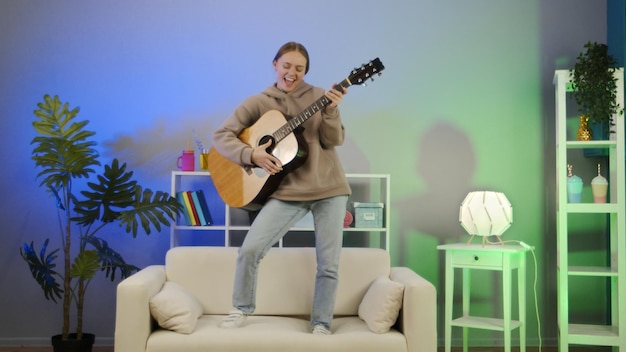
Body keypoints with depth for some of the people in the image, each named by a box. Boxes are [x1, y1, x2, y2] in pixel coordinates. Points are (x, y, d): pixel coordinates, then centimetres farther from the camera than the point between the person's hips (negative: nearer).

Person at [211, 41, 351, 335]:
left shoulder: (319, 96, 4)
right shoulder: (258, 103, 2)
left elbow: (334, 141, -5)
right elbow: (221, 136, -1)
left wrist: (331, 111, -22)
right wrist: (252, 155, -16)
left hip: (329, 189, 1)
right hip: (287, 191, 0)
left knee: (329, 265, 1)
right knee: (249, 249, -11)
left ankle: (321, 325, 19)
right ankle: (241, 308, 12)